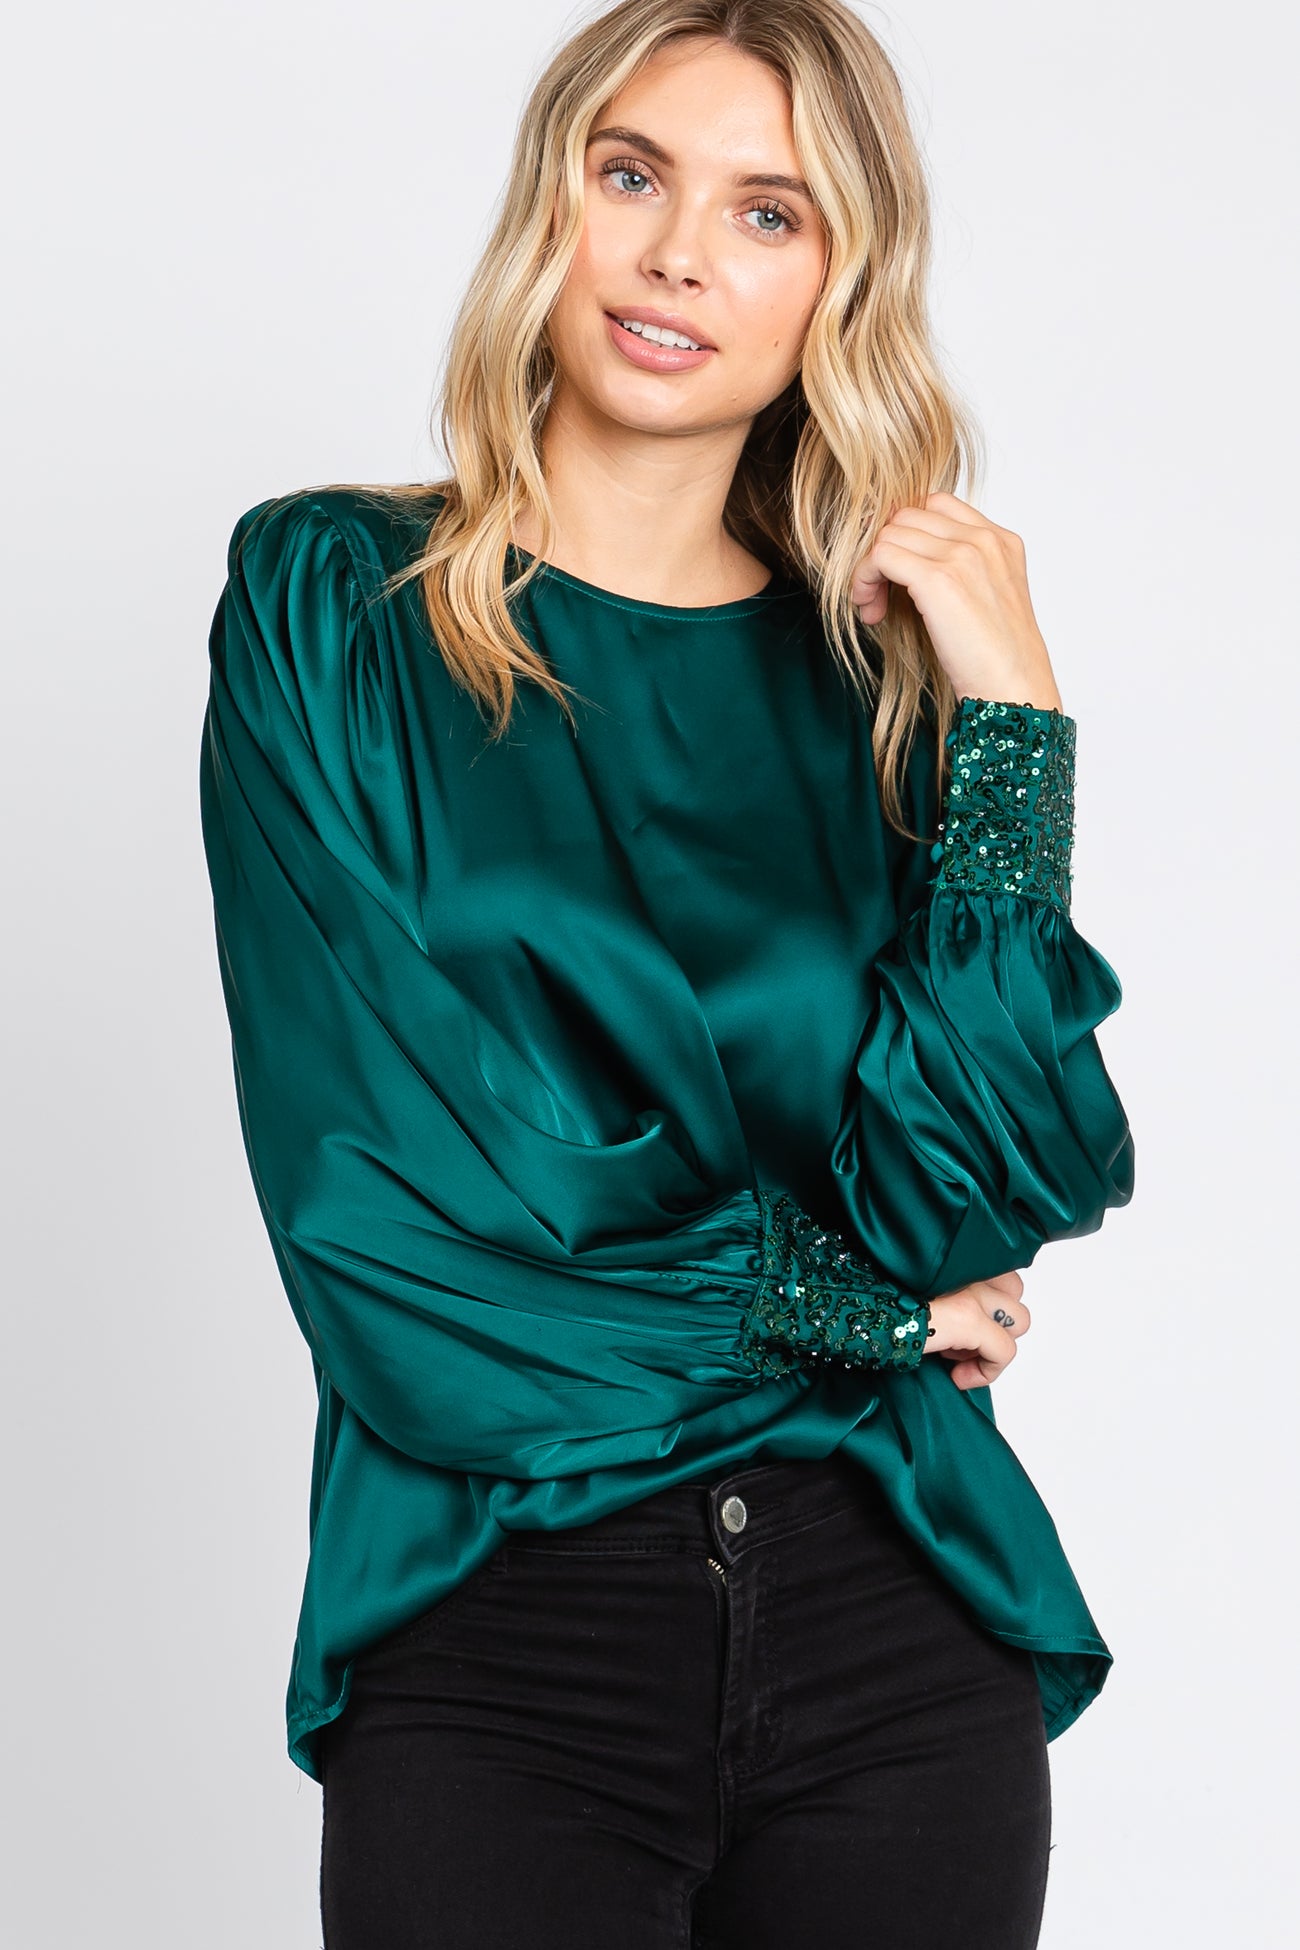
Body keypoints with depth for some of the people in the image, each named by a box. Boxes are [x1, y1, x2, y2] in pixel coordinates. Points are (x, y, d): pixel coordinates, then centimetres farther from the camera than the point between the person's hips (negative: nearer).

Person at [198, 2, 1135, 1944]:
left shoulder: (879, 678, 6)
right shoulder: (332, 602, -2)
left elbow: (957, 1194, -6)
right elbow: (392, 1225, -10)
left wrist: (1015, 724, -11)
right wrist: (852, 1298, -2)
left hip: (899, 1630, 3)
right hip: (499, 1646, -2)